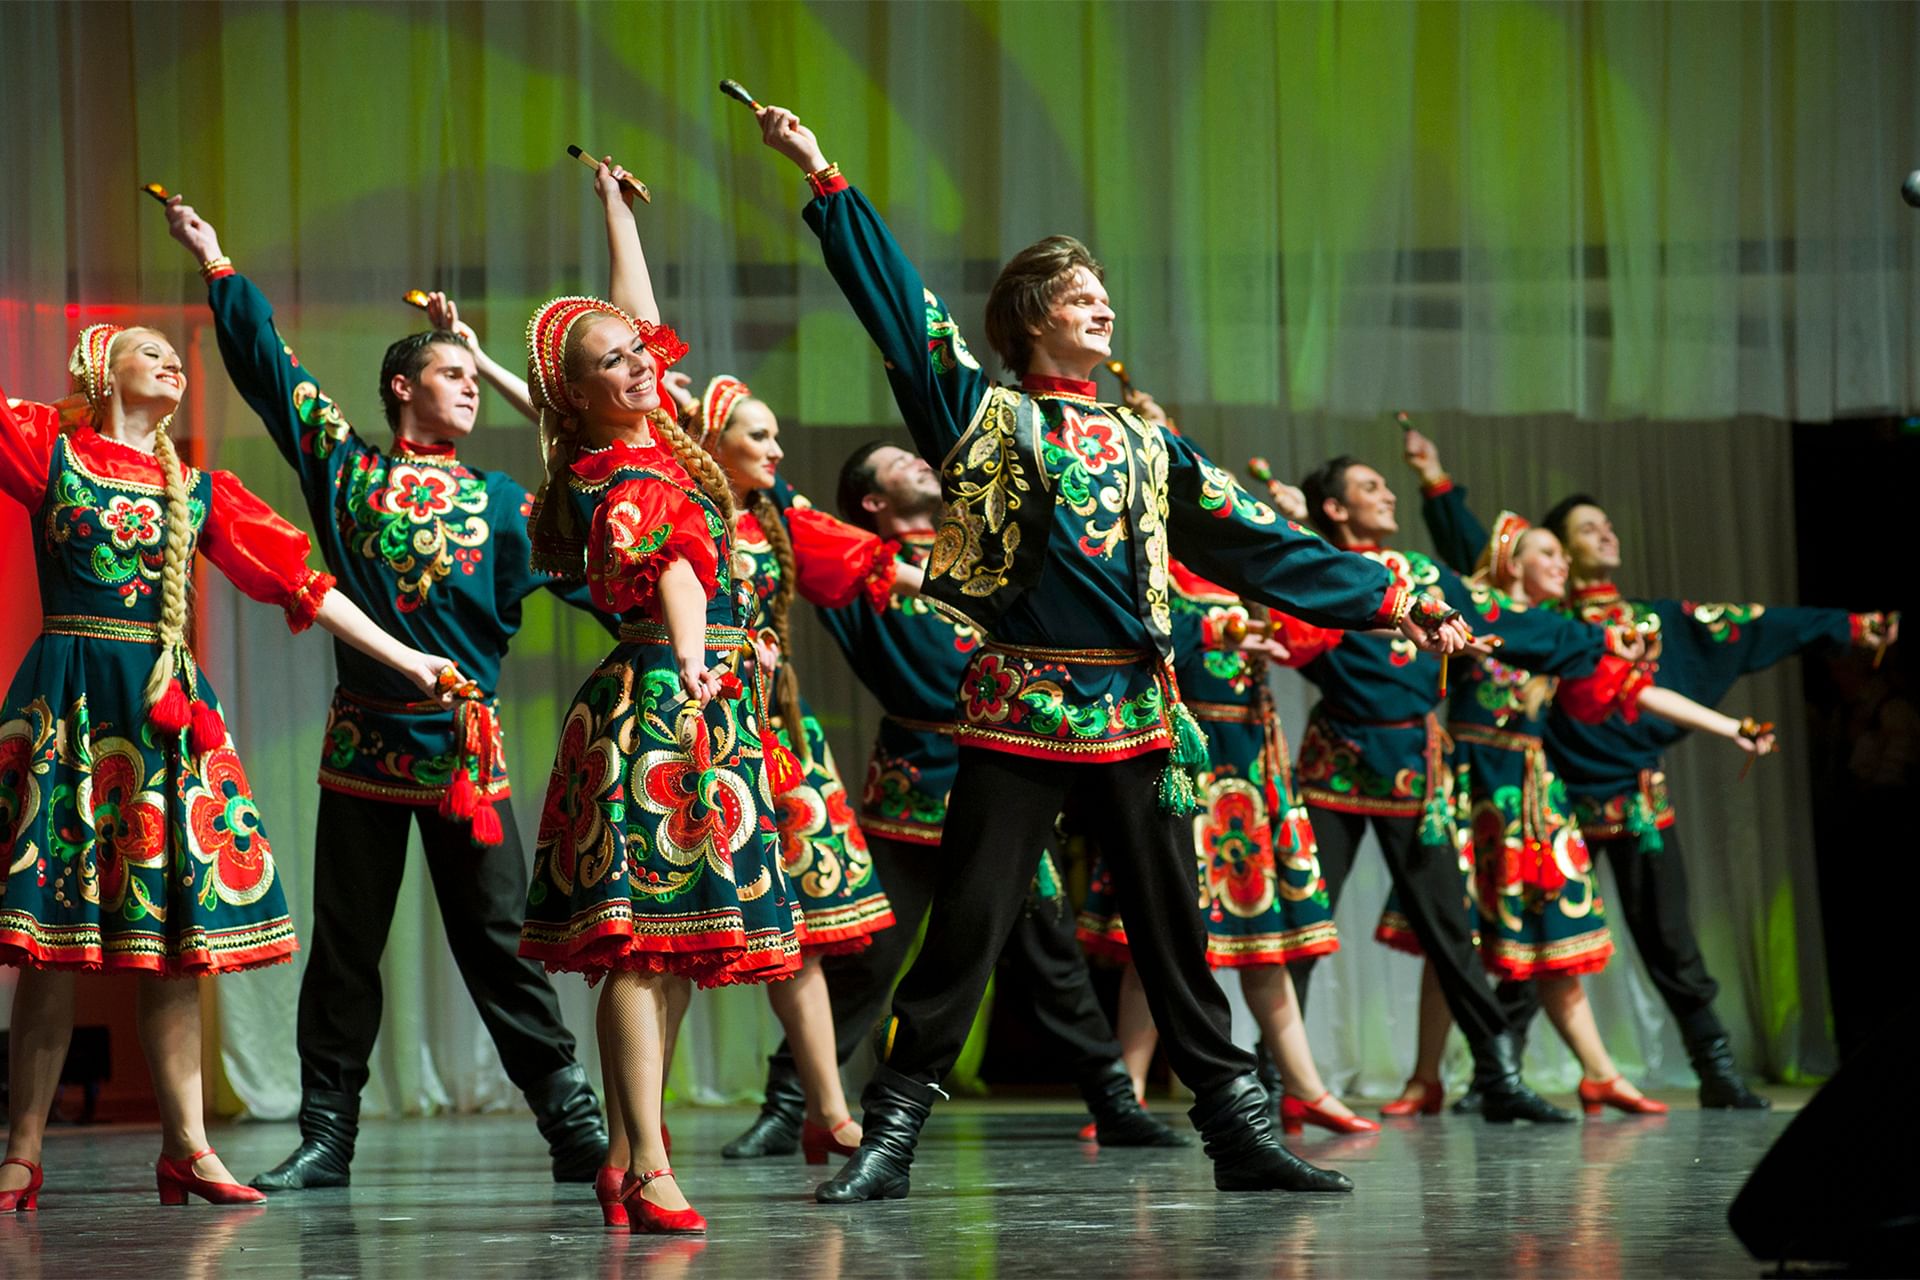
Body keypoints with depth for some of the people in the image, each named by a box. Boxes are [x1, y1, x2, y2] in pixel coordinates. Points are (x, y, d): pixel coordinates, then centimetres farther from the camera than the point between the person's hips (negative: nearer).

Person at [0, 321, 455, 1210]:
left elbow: (300, 581, 15)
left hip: (164, 705, 4)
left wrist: (402, 657, 11)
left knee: (173, 935, 1)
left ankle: (186, 1146, 5)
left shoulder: (200, 492, 16)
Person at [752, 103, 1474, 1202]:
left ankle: (1243, 1131, 12)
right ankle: (891, 1136, 2)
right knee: (967, 929, -4)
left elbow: (1262, 543, 15)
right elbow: (900, 304, -1)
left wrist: (1387, 601, 10)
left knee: (1174, 929, 7)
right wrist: (826, 181, -5)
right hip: (1021, 708, -4)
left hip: (1136, 709, 4)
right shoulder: (988, 418, 5)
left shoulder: (1148, 443, 16)